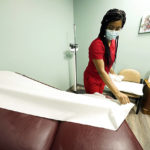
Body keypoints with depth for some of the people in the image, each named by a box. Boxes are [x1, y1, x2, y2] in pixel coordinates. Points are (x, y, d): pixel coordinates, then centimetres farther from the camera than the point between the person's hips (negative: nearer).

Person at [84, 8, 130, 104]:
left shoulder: (113, 41, -2)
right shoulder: (97, 44, -28)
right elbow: (101, 71, -34)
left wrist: (113, 74, 17)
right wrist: (117, 93, -38)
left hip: (103, 78, 7)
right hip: (92, 79, -7)